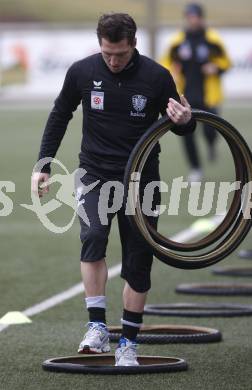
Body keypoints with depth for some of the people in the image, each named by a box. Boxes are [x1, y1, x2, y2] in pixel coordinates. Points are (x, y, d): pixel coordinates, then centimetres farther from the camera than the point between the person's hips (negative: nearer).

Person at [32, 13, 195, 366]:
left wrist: (185, 121, -22)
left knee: (138, 263, 1)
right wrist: (43, 167, 4)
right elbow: (59, 117, 8)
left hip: (141, 179, 0)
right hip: (95, 174, 0)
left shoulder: (156, 77, -10)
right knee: (93, 237, -26)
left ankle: (128, 343, 15)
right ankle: (97, 327, -21)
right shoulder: (82, 72, -8)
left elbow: (179, 126, 2)